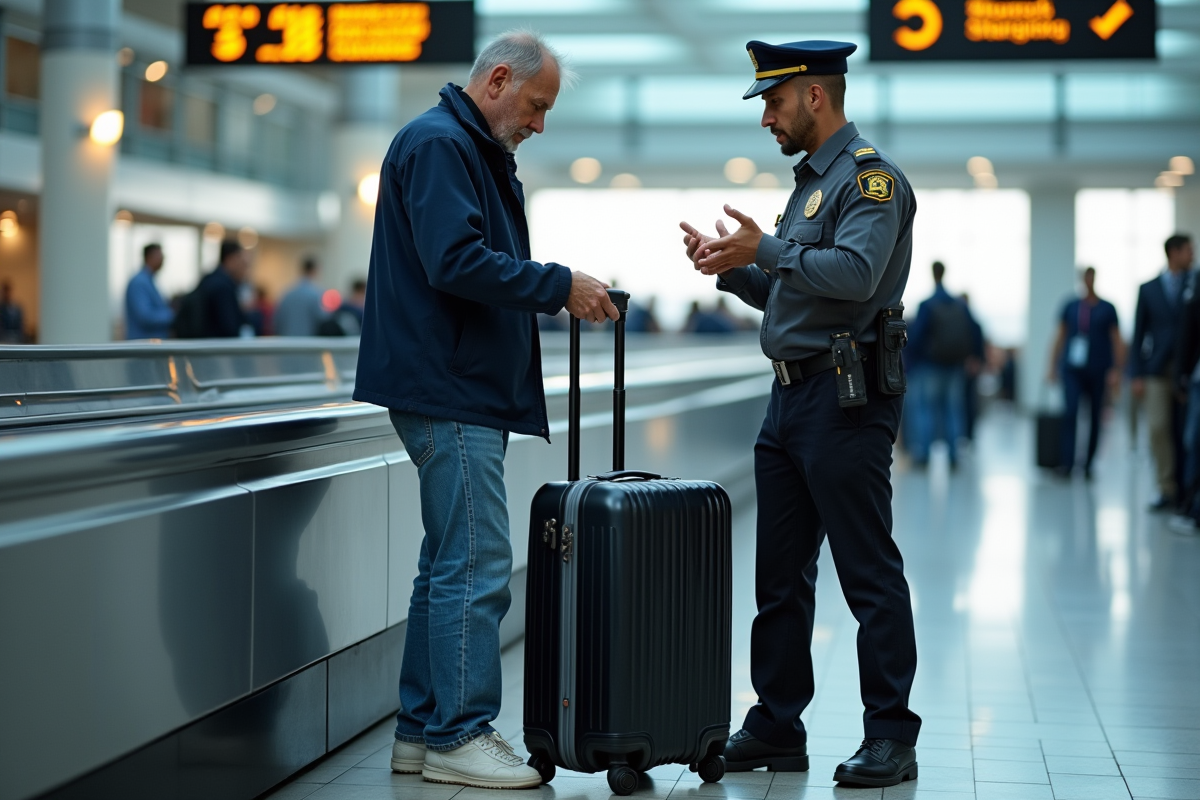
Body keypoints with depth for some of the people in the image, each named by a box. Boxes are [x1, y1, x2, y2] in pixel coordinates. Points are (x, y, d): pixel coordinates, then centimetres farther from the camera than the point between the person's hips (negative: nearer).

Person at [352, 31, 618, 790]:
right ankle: (457, 735, -3)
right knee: (476, 566, -9)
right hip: (449, 392, -11)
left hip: (467, 392, 11)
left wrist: (561, 291, 11)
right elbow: (457, 262, -23)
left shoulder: (481, 152, 22)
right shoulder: (438, 144, -12)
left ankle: (424, 729, 18)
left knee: (452, 564, 12)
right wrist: (559, 285, -18)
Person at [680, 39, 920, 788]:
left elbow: (857, 272, -26)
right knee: (780, 576, 11)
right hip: (791, 395, 10)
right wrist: (731, 266, 10)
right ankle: (776, 727, 19)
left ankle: (891, 738, 2)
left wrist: (766, 250, -24)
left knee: (870, 575, -4)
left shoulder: (871, 176, -9)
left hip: (846, 399, -10)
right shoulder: (811, 179, 21)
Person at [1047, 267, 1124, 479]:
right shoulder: (1070, 307, 8)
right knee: (1070, 412, -16)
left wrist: (1116, 370, -6)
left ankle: (1088, 464, 12)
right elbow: (1060, 338, 13)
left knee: (1095, 418, 4)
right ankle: (1067, 462, -19)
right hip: (1072, 370, 0)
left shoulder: (1107, 309, 4)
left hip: (1098, 372, 0)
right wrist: (1053, 367, 8)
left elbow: (1117, 341, 3)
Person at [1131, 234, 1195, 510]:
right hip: (1158, 372, 1)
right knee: (1159, 429, -7)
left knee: (1185, 433, 1)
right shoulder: (1149, 289, 9)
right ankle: (1167, 490, -1)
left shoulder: (1196, 286, 5)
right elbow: (1138, 334, 9)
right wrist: (1136, 375, 1)